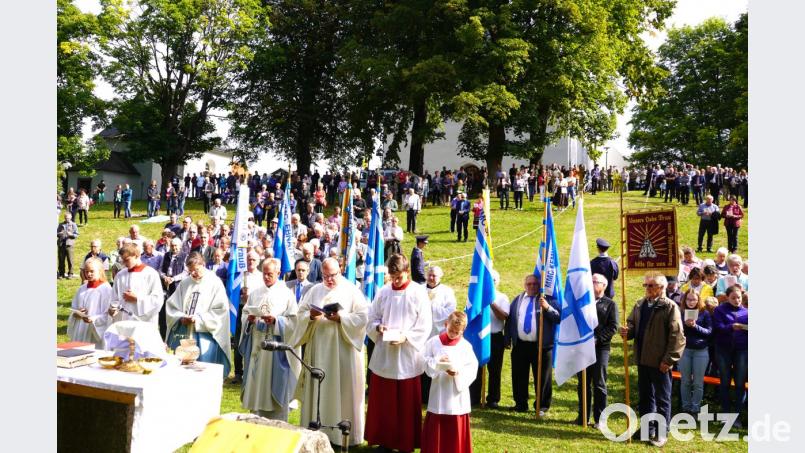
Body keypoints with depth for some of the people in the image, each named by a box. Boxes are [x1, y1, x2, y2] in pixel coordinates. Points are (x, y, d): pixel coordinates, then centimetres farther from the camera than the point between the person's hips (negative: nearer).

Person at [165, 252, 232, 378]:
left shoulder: (215, 283, -3)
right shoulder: (185, 283, 10)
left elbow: (221, 310, -8)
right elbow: (171, 305, 11)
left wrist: (199, 319, -15)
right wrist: (181, 318, -9)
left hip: (205, 336, -4)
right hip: (183, 335, 4)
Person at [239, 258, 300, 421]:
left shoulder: (286, 294, -2)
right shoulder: (255, 292, 11)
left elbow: (293, 321, -6)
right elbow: (245, 313, 13)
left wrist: (276, 320, -21)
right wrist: (249, 319, -8)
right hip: (256, 345, 4)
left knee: (275, 388, 0)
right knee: (255, 384, 8)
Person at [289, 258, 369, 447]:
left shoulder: (352, 291, -1)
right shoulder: (314, 291, 11)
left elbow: (363, 316, -8)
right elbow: (300, 314, 8)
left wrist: (341, 318, -19)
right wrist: (310, 316, -13)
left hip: (343, 350, -3)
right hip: (318, 348, 4)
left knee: (342, 391, 0)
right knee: (318, 389, 7)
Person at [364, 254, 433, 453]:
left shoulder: (419, 293, -6)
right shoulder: (383, 292, 4)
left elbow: (424, 327, -6)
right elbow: (371, 319, 10)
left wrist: (406, 336, -19)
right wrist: (378, 327, -10)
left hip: (407, 357, -3)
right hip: (383, 355, 3)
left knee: (406, 404, 5)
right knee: (382, 402, 9)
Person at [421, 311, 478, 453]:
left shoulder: (465, 345, -2)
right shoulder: (434, 342, 0)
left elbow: (472, 368, -4)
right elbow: (426, 362, 0)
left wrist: (458, 373, -20)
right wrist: (437, 362, -18)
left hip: (457, 393, -1)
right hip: (439, 390, 1)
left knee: (457, 427, 4)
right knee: (436, 424, 8)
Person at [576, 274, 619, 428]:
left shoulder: (610, 304, 3)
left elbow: (613, 327, -6)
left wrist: (597, 338, -16)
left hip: (600, 348, -4)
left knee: (599, 385, 0)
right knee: (583, 384, 9)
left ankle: (599, 419, 6)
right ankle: (583, 416, 18)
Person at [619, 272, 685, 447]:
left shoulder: (670, 307, -12)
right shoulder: (640, 305, 8)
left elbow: (677, 337, -15)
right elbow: (632, 324, 16)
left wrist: (669, 360, -18)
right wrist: (627, 331, -9)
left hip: (660, 362, -7)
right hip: (643, 359, 7)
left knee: (662, 398, 6)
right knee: (645, 395, 17)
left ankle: (662, 433, 16)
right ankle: (648, 428, 30)